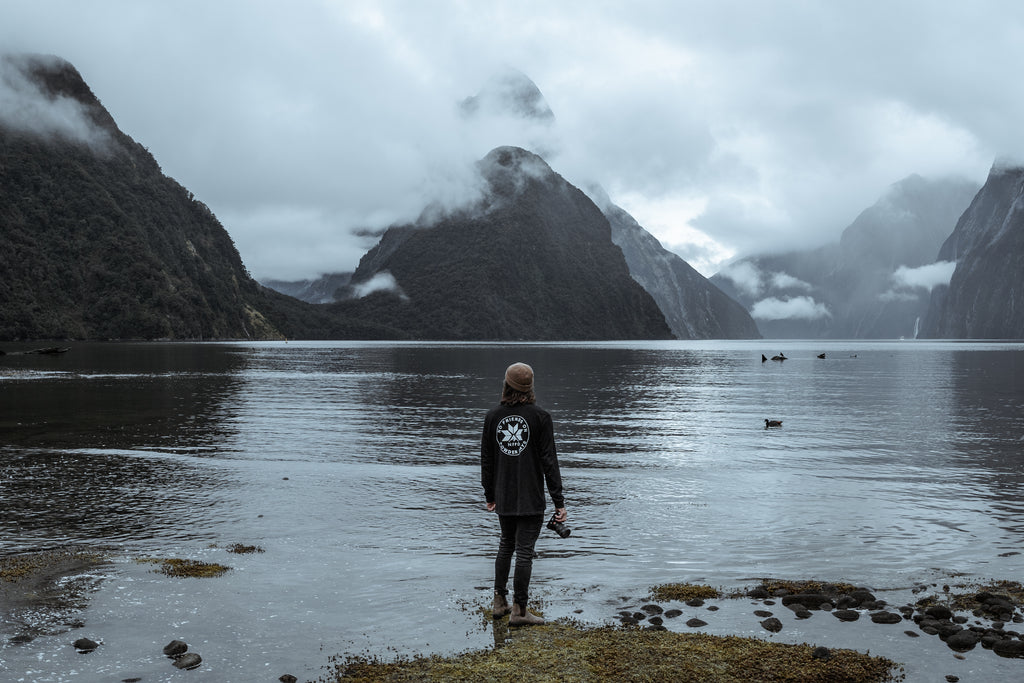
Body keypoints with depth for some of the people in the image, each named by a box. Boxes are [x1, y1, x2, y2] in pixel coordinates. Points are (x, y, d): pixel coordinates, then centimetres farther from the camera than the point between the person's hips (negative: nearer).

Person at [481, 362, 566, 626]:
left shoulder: (492, 416, 1)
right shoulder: (540, 416, -9)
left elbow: (486, 459, 7)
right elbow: (549, 460, -9)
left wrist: (489, 495, 18)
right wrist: (559, 501, -6)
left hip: (503, 496, 4)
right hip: (531, 498, -4)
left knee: (506, 545, 20)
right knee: (524, 550, 1)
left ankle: (500, 602, 26)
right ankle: (519, 610, 6)